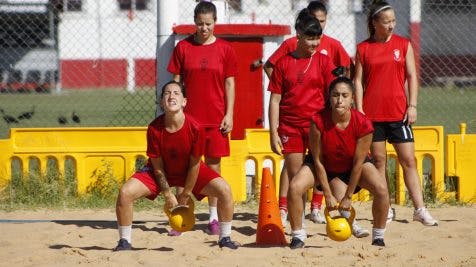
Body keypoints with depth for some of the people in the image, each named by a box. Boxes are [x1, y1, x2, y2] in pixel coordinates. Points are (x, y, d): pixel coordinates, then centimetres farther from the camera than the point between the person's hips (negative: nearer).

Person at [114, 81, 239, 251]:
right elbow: (157, 166, -14)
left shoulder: (195, 128, -27)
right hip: (162, 173, 0)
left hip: (190, 172, 0)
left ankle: (225, 239, 0)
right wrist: (167, 195, -11)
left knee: (224, 190, -19)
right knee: (125, 192, -22)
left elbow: (195, 164, -15)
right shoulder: (154, 129, -26)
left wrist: (185, 195, -9)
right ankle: (124, 242, -4)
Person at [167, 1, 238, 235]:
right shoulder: (183, 47, 3)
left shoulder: (225, 49, 3)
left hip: (215, 118, 0)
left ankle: (213, 218, 11)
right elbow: (176, 82, 6)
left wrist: (229, 114, -1)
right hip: (188, 117, 0)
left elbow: (229, 84, 5)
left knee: (213, 165, 4)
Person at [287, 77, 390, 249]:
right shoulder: (318, 121, -31)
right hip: (324, 164, 0)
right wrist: (328, 195, -17)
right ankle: (298, 237, -4)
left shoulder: (363, 124, -30)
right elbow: (317, 161, -20)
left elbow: (358, 164, -20)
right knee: (294, 188, -24)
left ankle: (378, 238, -1)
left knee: (381, 190, -22)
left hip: (353, 165, 0)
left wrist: (348, 196, -15)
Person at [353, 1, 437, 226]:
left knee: (408, 160, -3)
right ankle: (385, 210, 8)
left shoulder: (404, 44, 6)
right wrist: (359, 110, -4)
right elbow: (358, 80, 4)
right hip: (372, 114, 0)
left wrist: (412, 105, -3)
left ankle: (420, 209, -3)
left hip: (398, 113, 0)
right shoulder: (363, 49, 4)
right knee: (379, 161, 3)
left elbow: (412, 76, 6)